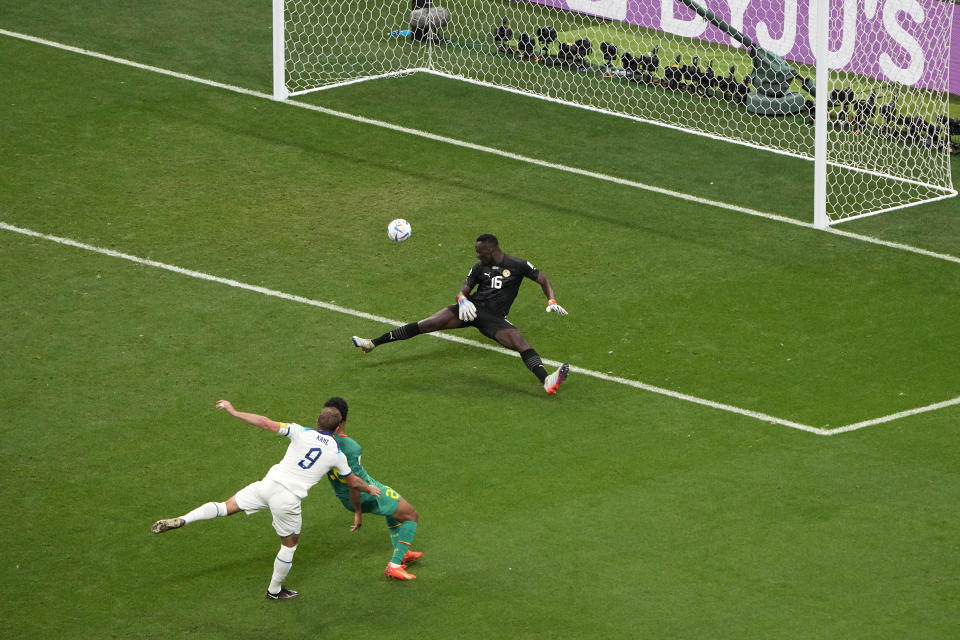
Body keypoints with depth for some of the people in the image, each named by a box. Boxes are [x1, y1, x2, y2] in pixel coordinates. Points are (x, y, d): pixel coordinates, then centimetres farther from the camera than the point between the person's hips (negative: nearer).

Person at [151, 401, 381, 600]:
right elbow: (353, 482, 20)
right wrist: (369, 489, 43)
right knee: (290, 543, 21)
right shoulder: (337, 454, 4)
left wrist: (234, 412, 1)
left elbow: (266, 423, -5)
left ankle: (181, 520, -11)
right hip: (289, 499, -1)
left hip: (269, 484, 1)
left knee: (226, 507, 9)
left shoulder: (301, 433, 1)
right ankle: (275, 590, 34)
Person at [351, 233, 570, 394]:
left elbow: (543, 279, 4)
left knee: (521, 343, -30)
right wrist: (462, 300, -15)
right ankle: (372, 343, -2)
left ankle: (546, 381, -47)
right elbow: (463, 291, 9)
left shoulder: (517, 266, 0)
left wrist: (551, 301, -13)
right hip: (472, 308, 3)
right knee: (427, 325, -8)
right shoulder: (479, 268, 10)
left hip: (494, 318, -3)